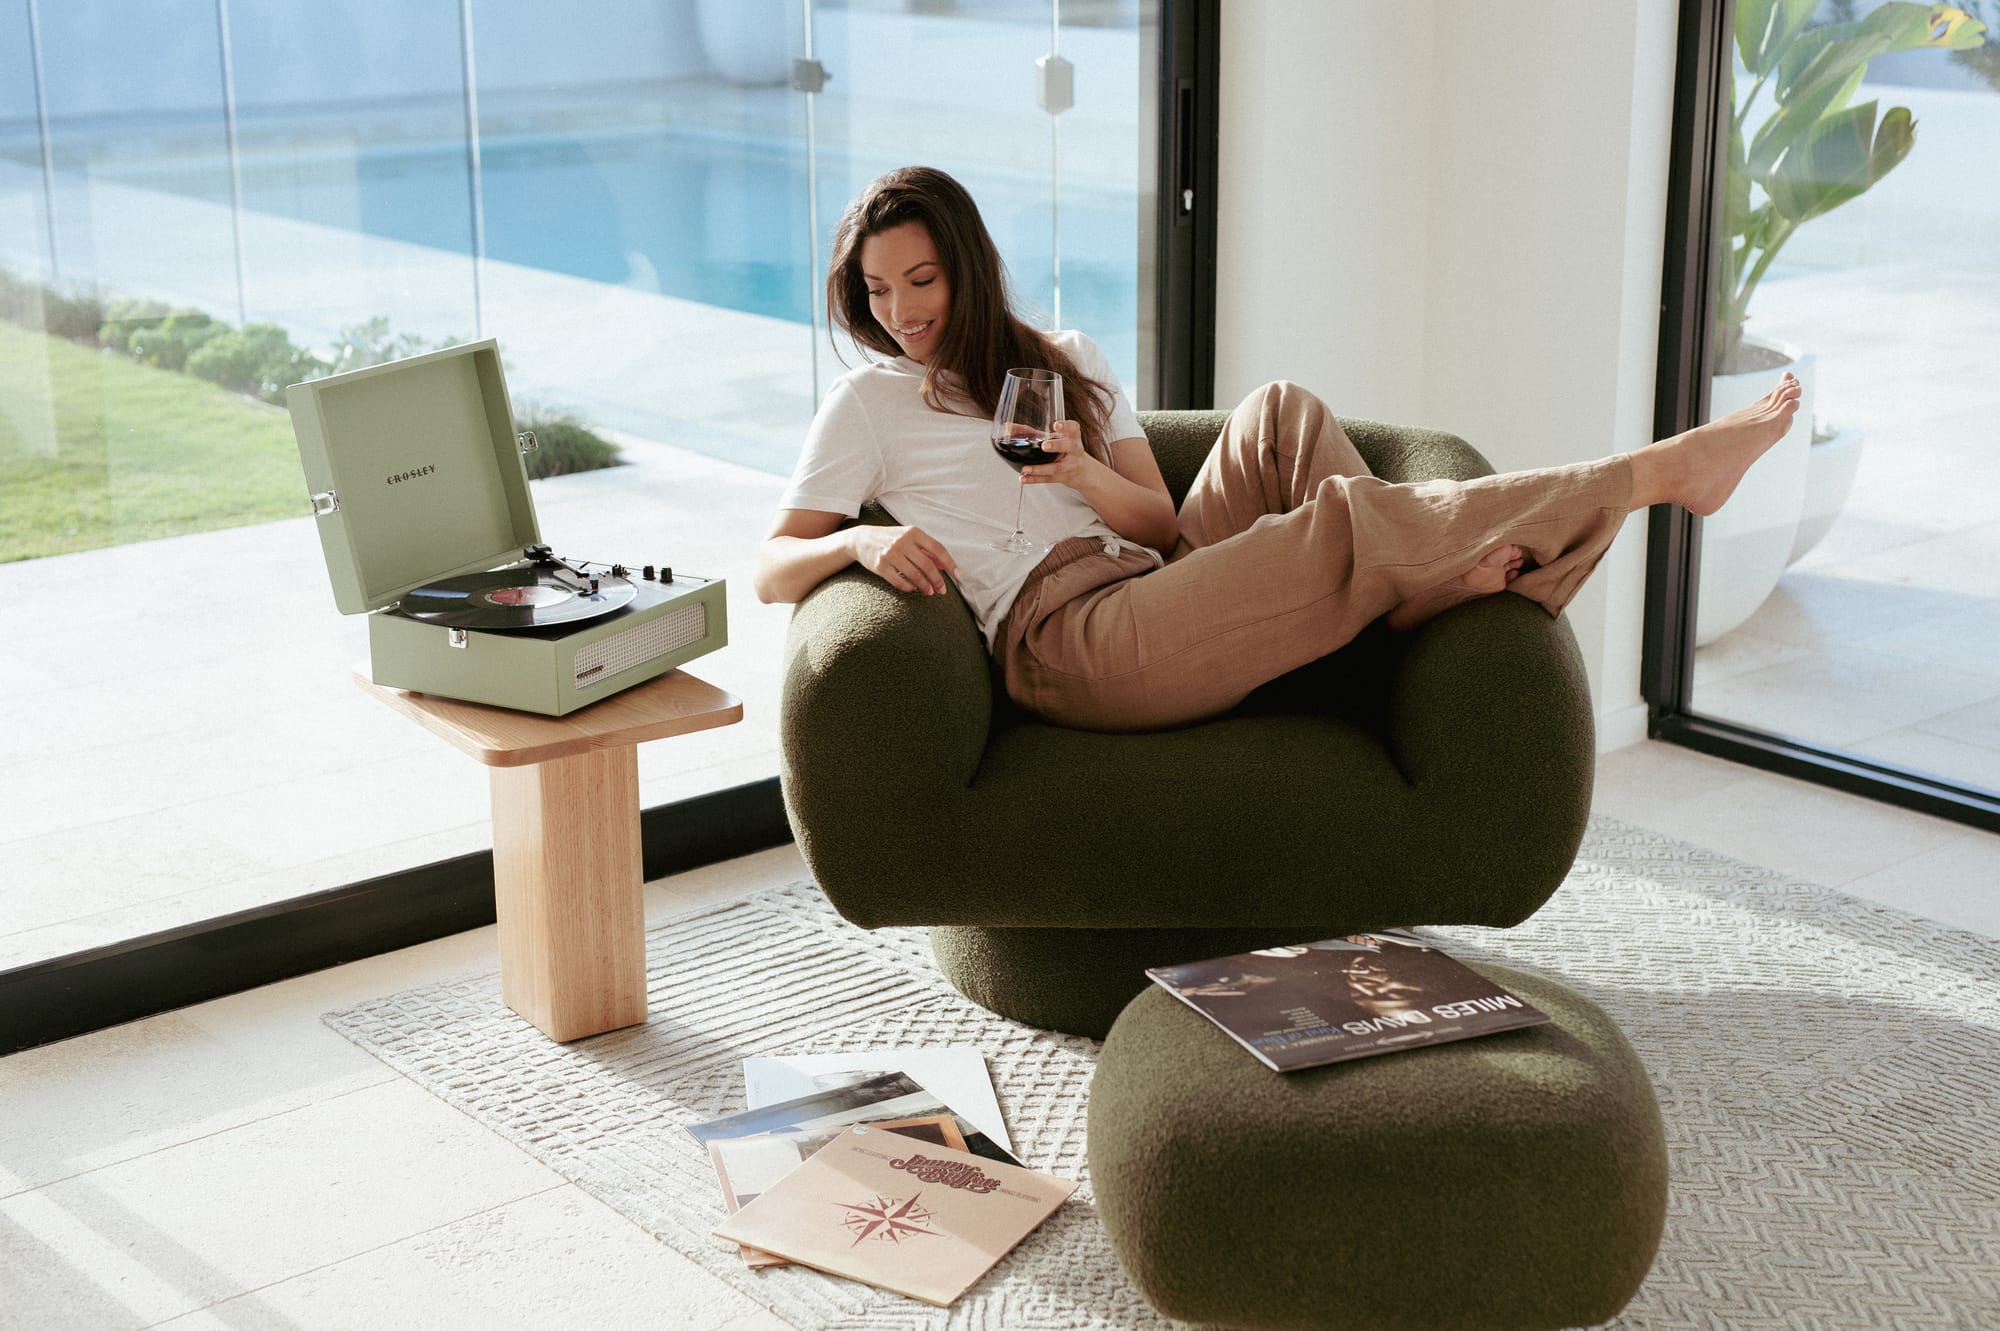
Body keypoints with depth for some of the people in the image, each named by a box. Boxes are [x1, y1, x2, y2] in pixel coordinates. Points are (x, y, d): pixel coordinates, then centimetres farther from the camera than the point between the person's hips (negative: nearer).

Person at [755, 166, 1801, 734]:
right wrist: (861, 541, -21)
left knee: (1281, 416, -11)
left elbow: (1160, 524, 13)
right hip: (1070, 643, -6)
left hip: (1152, 597, 6)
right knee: (1350, 520, -19)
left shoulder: (1067, 364, 23)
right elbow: (771, 569, 2)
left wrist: (1090, 475, -10)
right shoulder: (869, 404, 10)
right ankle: (1662, 470, -14)